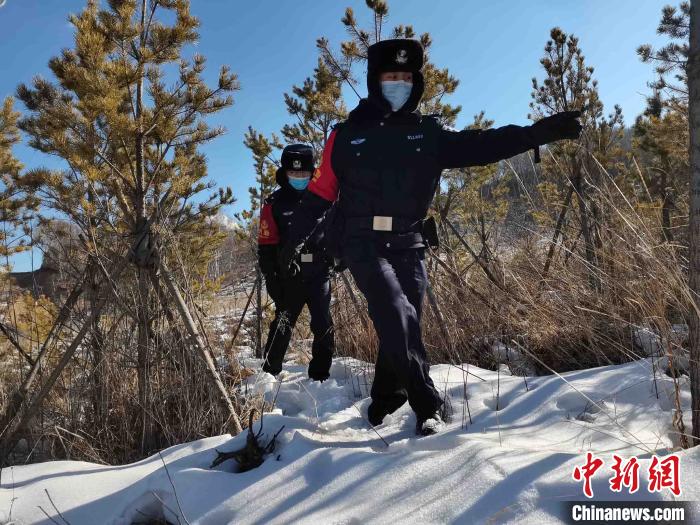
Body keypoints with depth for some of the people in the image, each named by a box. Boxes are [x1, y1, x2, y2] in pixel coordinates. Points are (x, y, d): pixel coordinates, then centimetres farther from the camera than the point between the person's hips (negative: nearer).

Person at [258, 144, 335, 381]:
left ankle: (320, 375, 13)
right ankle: (269, 373, 24)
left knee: (323, 325, -1)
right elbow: (266, 247, -2)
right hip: (289, 278, -1)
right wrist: (271, 280, -6)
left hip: (319, 275, 1)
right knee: (282, 326, 8)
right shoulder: (274, 204, 0)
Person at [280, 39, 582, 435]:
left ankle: (385, 401, 28)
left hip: (408, 245, 3)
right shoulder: (348, 135, 5)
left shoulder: (429, 134, 9)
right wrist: (294, 240, 9)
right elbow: (320, 193, 8)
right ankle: (428, 406, -5)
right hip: (363, 243, -2)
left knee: (405, 325, 6)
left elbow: (481, 145, -4)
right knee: (397, 317, -18)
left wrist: (537, 133, -16)